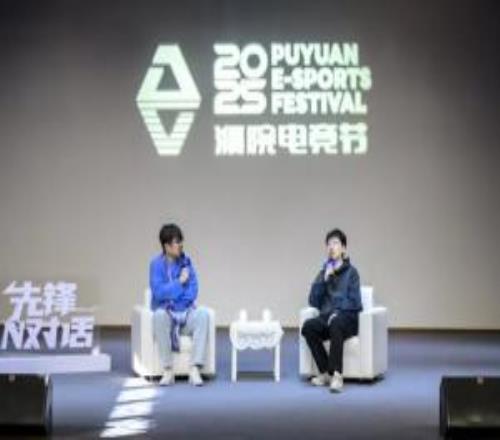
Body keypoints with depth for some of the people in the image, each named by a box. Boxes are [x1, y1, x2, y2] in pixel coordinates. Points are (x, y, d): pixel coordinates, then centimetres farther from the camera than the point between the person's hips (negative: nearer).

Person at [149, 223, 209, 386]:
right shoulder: (156, 264, -6)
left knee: (203, 313, -29)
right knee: (160, 314, -37)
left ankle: (195, 370, -33)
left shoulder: (186, 261, 3)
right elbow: (158, 292, -17)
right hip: (166, 313, -3)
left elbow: (193, 290, -1)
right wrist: (180, 281, -14)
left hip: (185, 312, 3)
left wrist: (174, 301, -16)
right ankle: (168, 371, -32)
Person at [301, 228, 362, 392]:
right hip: (327, 317, 4)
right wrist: (324, 279, -3)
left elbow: (354, 302, -2)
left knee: (335, 325, -39)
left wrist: (336, 311, -13)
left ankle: (336, 375, -42)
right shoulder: (324, 272, 14)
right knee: (308, 327, -29)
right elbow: (313, 302, 7)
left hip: (347, 318, -4)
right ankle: (325, 372, -24)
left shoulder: (351, 272, 3)